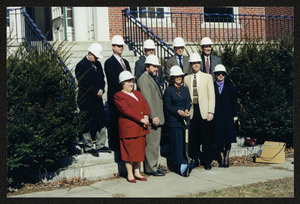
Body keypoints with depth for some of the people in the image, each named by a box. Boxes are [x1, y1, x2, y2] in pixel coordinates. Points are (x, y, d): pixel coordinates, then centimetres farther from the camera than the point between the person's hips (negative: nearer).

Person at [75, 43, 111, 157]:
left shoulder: (98, 64, 13)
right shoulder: (81, 65, -10)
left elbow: (102, 79, 16)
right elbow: (84, 83, -17)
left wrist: (101, 90, -3)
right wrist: (97, 91, -15)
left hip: (97, 98, 8)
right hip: (86, 99, -7)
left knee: (101, 122, 9)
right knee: (88, 124, -1)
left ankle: (101, 145, 19)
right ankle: (89, 147, 9)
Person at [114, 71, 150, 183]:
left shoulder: (137, 93, 19)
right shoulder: (118, 96, -5)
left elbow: (145, 106, 11)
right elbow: (126, 110, -16)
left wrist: (146, 117, -9)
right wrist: (140, 119, -20)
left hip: (141, 127, 7)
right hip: (128, 127, -7)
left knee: (139, 150, 10)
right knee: (129, 150, -2)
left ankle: (137, 172, 20)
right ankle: (130, 174, 8)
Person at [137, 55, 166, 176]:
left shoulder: (153, 78, 20)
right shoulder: (144, 79, -12)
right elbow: (147, 99, -18)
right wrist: (153, 116, -22)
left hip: (157, 117, 10)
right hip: (151, 118, -10)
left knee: (155, 143, 14)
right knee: (151, 143, -5)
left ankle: (154, 166, 22)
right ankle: (151, 168, 2)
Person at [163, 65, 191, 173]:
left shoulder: (185, 89, 14)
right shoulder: (168, 90, 1)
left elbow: (189, 102, 11)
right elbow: (167, 106, -2)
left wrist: (187, 110, -10)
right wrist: (178, 111, -16)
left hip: (185, 119, 4)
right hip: (174, 120, -4)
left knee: (185, 141, 2)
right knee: (177, 142, -4)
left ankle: (184, 163, 12)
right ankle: (177, 165, 3)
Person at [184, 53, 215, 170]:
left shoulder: (207, 77, 7)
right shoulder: (186, 78, 12)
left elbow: (211, 95, 2)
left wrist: (210, 112, -6)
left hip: (203, 111, -1)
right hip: (191, 111, 1)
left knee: (206, 137, 1)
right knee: (193, 137, 3)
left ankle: (207, 161, 11)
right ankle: (194, 160, 16)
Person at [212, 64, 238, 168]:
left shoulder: (230, 86, 7)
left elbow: (234, 101, 7)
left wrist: (235, 115, 2)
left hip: (228, 115, 1)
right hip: (217, 116, -1)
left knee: (228, 137, 1)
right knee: (219, 138, 2)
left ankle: (226, 158, 11)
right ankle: (221, 158, 13)